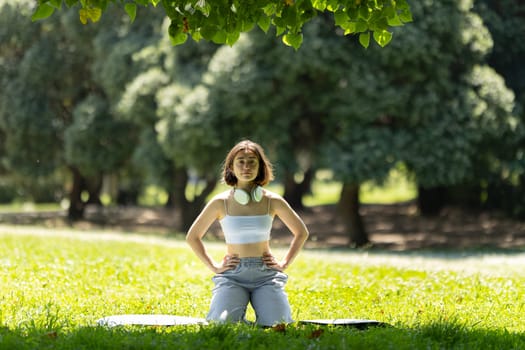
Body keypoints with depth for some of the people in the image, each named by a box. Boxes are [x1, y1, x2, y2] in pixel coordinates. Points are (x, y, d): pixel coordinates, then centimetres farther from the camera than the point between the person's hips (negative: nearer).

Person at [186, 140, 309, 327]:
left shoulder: (272, 201, 2)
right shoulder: (220, 202, -1)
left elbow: (301, 233, 16)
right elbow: (192, 237, 11)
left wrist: (284, 263, 6)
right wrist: (214, 267, 3)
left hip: (266, 273, 1)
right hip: (232, 274, -1)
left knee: (277, 324, -22)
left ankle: (263, 306, 13)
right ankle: (238, 308, 10)